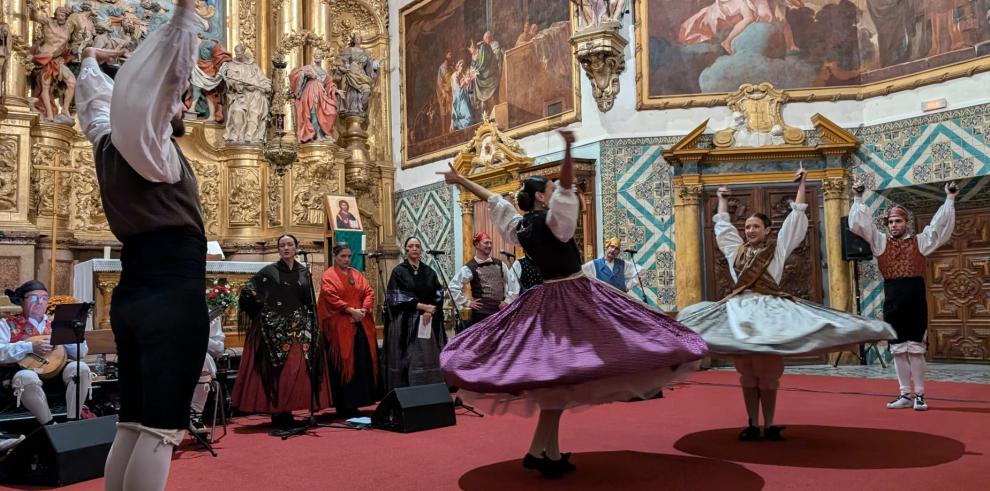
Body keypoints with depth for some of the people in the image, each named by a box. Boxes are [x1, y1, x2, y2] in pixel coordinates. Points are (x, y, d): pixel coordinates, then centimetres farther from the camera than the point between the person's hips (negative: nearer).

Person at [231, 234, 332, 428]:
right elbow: (247, 292, -1)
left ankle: (287, 413, 9)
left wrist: (313, 329, 15)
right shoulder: (269, 271, 0)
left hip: (300, 328, 4)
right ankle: (277, 414, 1)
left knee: (298, 370, 0)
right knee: (277, 370, -5)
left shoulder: (304, 272, 12)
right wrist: (262, 311, -1)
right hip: (275, 328, -4)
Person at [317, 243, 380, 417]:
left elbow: (369, 292, 8)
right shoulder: (328, 276, 0)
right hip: (340, 327, -6)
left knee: (362, 363, 4)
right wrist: (351, 310, -19)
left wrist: (363, 310, -9)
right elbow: (331, 298, -13)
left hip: (361, 325, 6)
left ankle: (355, 402, 11)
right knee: (343, 365, -4)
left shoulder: (356, 274, 17)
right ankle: (344, 406, 1)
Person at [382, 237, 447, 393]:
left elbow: (439, 294, 6)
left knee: (428, 358, 2)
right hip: (406, 322, -3)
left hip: (430, 322, 4)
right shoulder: (398, 271, 1)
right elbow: (396, 297, -8)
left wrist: (430, 311, -12)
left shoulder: (429, 272, 12)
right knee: (409, 359, -5)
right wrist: (422, 306, -13)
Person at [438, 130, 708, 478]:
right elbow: (566, 187, -27)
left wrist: (460, 179, 26)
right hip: (572, 298, -8)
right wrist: (568, 149, -37)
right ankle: (540, 450, -1)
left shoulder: (518, 225, 7)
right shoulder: (552, 220, -12)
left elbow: (491, 198, 17)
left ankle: (549, 450, 17)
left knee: (554, 372, 12)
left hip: (546, 299, 8)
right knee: (561, 372, -4)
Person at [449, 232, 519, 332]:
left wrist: (508, 300, 7)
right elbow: (454, 287, -9)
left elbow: (513, 282, 16)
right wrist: (467, 303, -7)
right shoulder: (469, 268, -5)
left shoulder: (499, 265, 10)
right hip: (481, 312, -5)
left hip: (500, 311, 5)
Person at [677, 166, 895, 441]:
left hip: (770, 310, -2)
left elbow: (796, 219, 14)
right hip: (740, 311, 2)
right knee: (747, 374, 3)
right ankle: (753, 425, 8)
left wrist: (801, 185, 19)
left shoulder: (779, 247, 11)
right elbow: (722, 226, 30)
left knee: (769, 373, -1)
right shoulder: (736, 250, 17)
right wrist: (722, 200, 41)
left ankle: (769, 425, 5)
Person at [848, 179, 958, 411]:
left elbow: (940, 225, 6)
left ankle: (919, 395, 10)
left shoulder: (920, 241, 8)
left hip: (915, 300, -2)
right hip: (892, 301, 2)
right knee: (898, 350, 7)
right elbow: (861, 224, 7)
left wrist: (950, 199, 3)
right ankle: (905, 395, 15)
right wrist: (858, 198, 2)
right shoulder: (881, 242, 10)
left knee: (916, 349, 2)